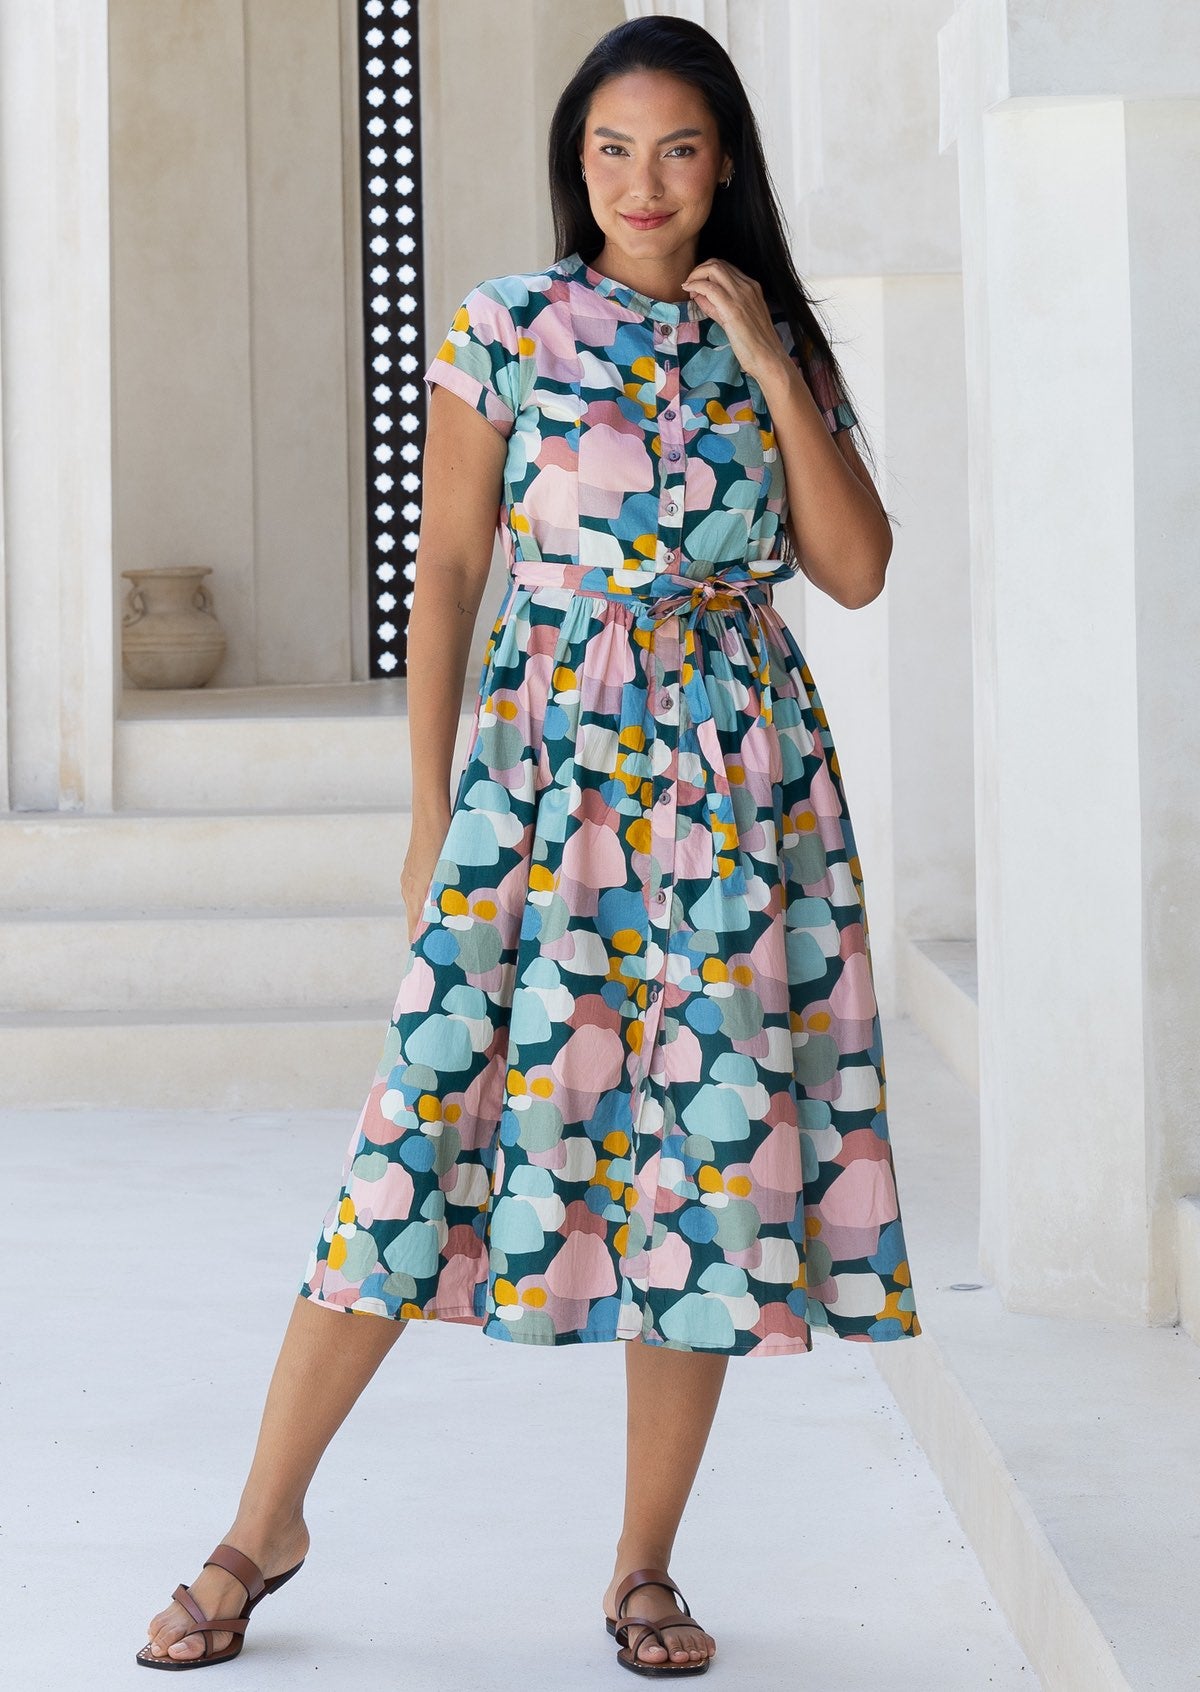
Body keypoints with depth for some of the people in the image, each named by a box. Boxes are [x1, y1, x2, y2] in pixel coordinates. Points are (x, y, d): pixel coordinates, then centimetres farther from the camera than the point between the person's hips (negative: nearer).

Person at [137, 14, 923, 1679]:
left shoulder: (774, 341, 9)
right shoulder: (507, 328, 2)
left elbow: (856, 572, 1)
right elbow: (446, 570, 4)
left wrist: (772, 370, -6)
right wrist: (429, 808, 2)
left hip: (742, 788, 2)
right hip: (547, 765, -2)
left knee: (714, 1152, 1)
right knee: (432, 1119, -6)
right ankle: (267, 1521, 8)